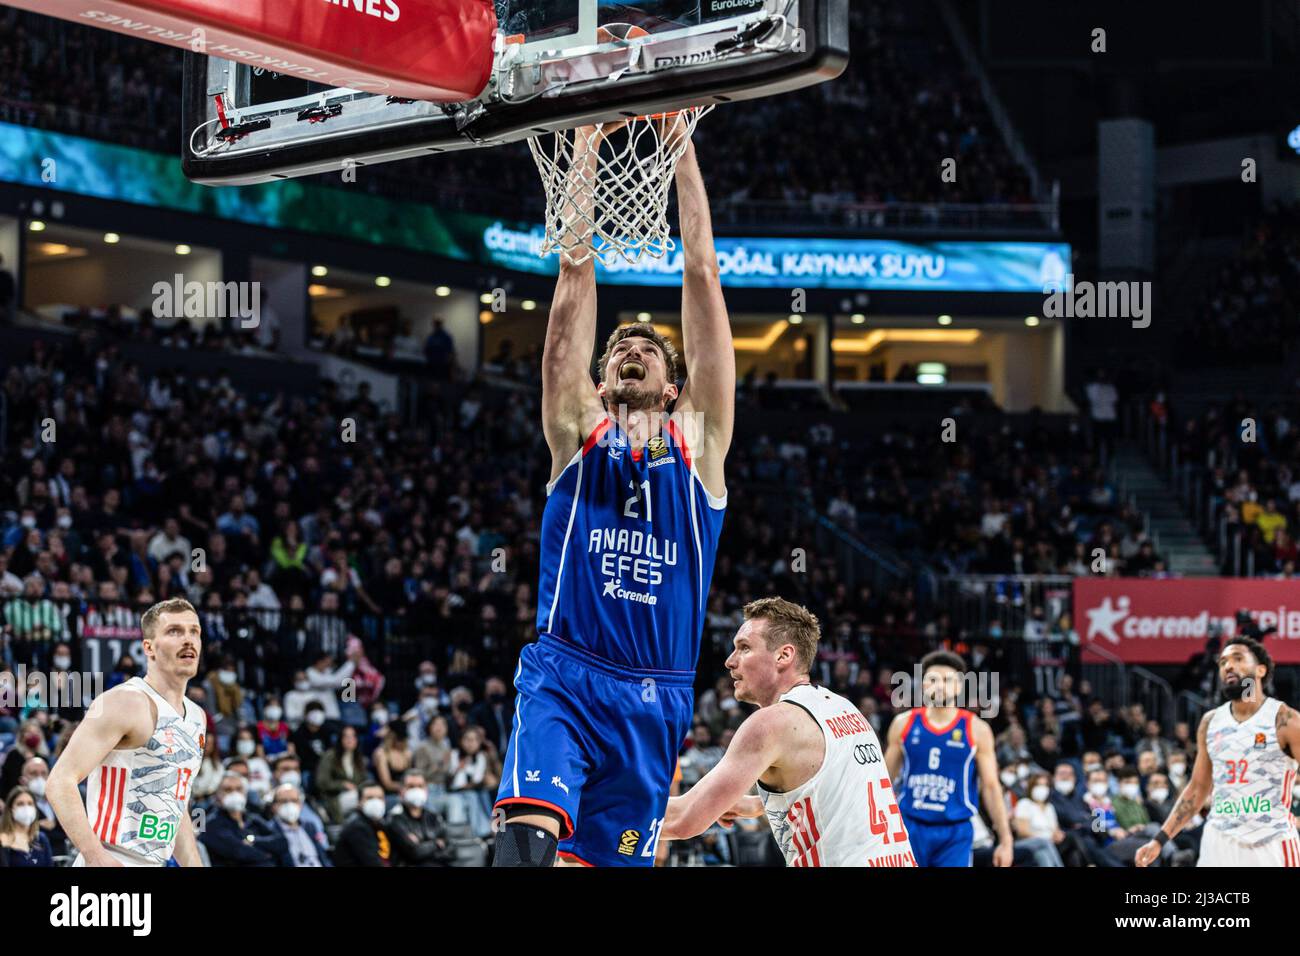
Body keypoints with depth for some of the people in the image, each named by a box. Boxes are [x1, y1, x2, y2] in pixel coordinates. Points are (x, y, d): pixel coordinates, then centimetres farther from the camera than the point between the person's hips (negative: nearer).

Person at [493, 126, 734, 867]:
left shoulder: (700, 440, 12)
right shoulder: (578, 431, 10)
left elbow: (703, 275, 10)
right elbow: (576, 270, 8)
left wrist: (682, 141, 10)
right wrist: (589, 138, 7)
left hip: (656, 697, 2)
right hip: (563, 675, -2)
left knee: (603, 858, 4)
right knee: (529, 837, -25)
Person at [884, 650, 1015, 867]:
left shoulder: (976, 730, -1)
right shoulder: (904, 723, 3)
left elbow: (991, 786, 1)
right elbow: (886, 778, 12)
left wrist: (1005, 840, -1)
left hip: (956, 833, -2)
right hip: (910, 827, 2)